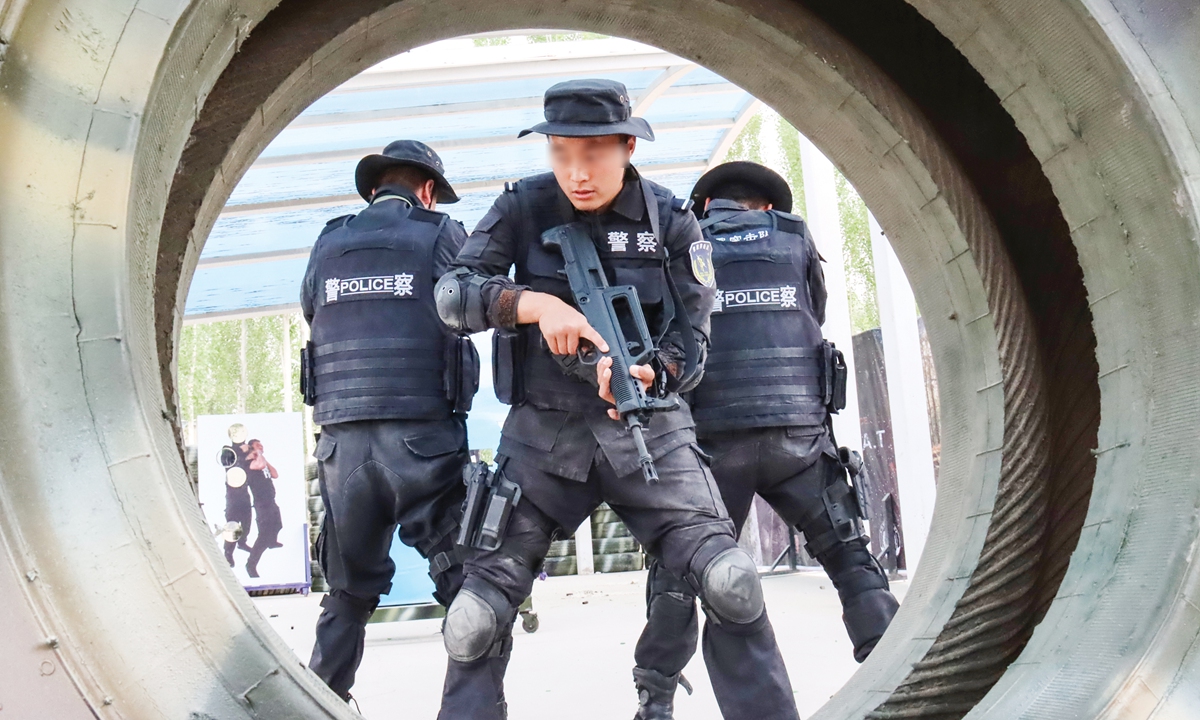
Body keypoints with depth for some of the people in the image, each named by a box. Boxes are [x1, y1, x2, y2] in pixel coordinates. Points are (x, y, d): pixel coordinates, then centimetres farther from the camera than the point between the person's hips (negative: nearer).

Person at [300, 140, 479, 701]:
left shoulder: (328, 244, 12)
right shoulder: (440, 234, 3)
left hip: (342, 441, 4)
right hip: (423, 438, -4)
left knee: (349, 592, 16)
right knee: (466, 583, 3)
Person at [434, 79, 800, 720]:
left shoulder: (671, 220, -1)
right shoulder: (523, 208, -2)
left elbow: (691, 338, -2)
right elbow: (451, 295, -9)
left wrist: (652, 375, -24)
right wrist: (535, 302, -25)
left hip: (649, 428, 0)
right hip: (543, 432, 1)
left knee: (732, 587, -16)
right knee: (477, 615, -3)